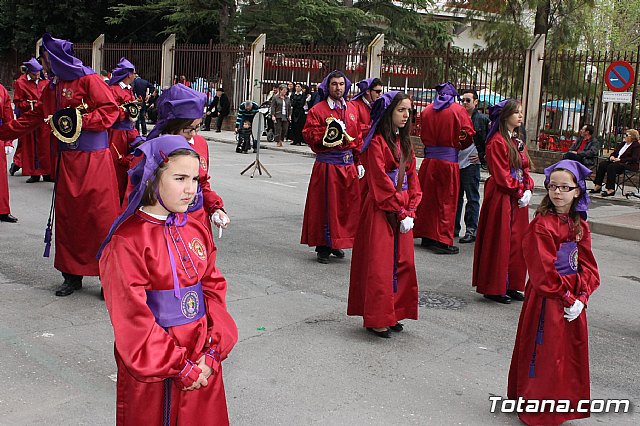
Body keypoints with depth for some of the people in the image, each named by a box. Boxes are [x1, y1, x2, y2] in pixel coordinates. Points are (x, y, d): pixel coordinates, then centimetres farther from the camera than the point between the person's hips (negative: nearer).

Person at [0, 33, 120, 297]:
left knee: (101, 217, -7)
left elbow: (111, 110, -14)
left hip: (94, 161, -8)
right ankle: (72, 275, 21)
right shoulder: (51, 89, 17)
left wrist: (79, 120, -19)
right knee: (67, 218, 10)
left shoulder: (88, 80, -7)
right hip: (66, 161, 8)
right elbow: (33, 119, 24)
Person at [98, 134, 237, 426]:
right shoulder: (127, 242, -17)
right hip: (154, 368, -6)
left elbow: (214, 291, 3)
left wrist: (213, 352, -9)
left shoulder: (197, 232, 3)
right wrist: (181, 368, -15)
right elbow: (132, 321, -18)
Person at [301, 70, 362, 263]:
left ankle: (336, 243, 22)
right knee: (325, 205, -2)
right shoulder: (318, 110, -4)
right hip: (327, 165, -5)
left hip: (348, 164, 6)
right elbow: (308, 134, -9)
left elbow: (358, 137, 16)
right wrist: (328, 131, -21)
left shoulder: (352, 110, 13)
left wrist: (360, 161, 11)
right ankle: (323, 247, 8)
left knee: (348, 204, 8)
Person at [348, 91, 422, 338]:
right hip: (381, 211, -7)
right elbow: (381, 183, -15)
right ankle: (376, 320, 9)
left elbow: (412, 178, 10)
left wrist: (410, 211, -2)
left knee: (402, 263, 10)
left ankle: (392, 315, 23)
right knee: (379, 265, -2)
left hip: (403, 212, 8)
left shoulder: (404, 142, 12)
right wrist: (401, 213, -15)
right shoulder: (377, 142, -11)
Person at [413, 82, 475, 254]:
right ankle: (443, 241, 1)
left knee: (427, 197, 13)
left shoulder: (427, 110, 6)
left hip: (429, 160, 4)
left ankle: (426, 236, 21)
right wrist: (458, 146, 12)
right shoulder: (458, 110, -4)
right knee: (446, 201, 1)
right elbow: (468, 133, -5)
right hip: (449, 160, -4)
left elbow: (423, 134, 10)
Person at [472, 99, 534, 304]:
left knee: (516, 242, 11)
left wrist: (528, 190, -1)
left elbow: (525, 169, 15)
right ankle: (494, 289, 7)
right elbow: (501, 175, -16)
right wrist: (519, 193, -14)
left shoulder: (518, 141, 15)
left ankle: (511, 286, 20)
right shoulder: (497, 141, -11)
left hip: (518, 198, 9)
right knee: (499, 243, -2)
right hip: (501, 198, -9)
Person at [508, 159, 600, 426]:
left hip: (574, 301, 7)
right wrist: (566, 298, -15)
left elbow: (588, 266, 4)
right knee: (545, 356, 2)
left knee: (572, 355, 14)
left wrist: (581, 298, -9)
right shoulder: (542, 225, -15)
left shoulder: (580, 226, 6)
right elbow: (544, 272, -18)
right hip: (547, 301, -6)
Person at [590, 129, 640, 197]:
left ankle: (611, 189, -35)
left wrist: (620, 160, -20)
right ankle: (598, 186, -21)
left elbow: (634, 159, -16)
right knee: (602, 164, -15)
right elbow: (615, 152, 23)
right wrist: (612, 156, -2)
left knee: (611, 166, -33)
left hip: (629, 165, -8)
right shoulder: (623, 143, 21)